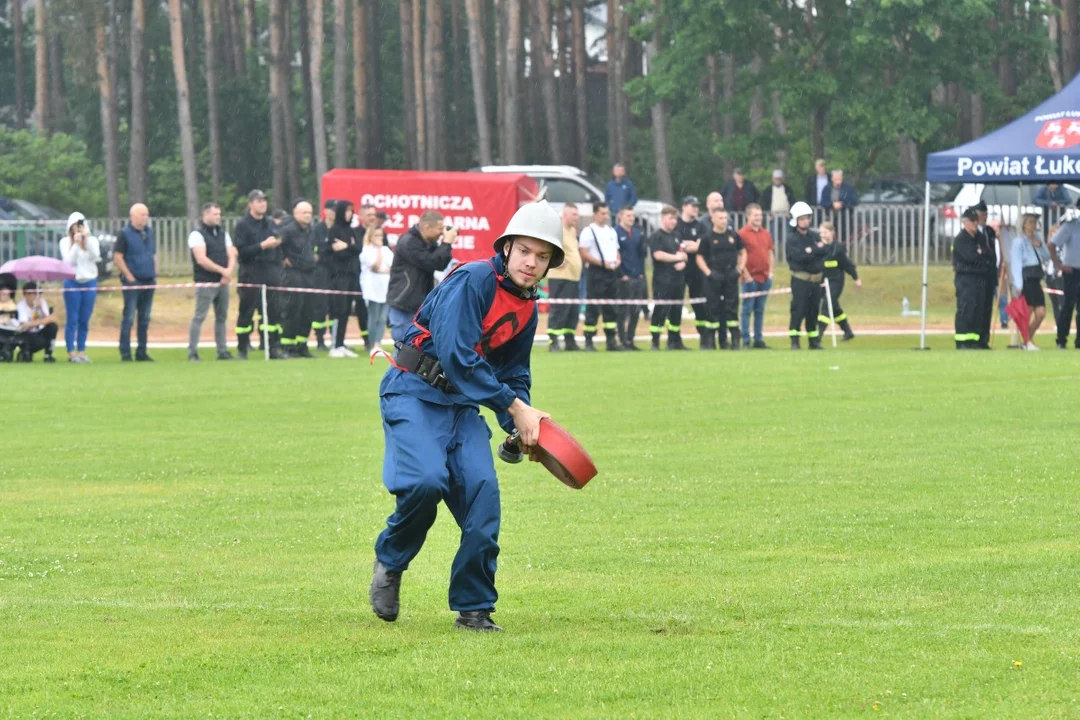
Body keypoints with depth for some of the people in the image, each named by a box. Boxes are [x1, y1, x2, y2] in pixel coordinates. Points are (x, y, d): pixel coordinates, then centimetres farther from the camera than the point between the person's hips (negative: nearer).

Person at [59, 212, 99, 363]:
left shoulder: (92, 240, 6)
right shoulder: (65, 242, 0)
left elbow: (96, 257, -11)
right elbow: (69, 261, -11)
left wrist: (87, 239, -16)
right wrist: (76, 243, -18)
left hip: (90, 282, 2)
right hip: (72, 283, -2)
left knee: (84, 320, 5)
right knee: (72, 320, -4)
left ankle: (81, 351, 11)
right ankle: (71, 352, -1)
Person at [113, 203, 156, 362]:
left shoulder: (149, 232, 13)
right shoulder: (125, 234, -7)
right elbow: (117, 257, -11)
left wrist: (155, 274, 11)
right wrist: (129, 276, -14)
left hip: (149, 281, 7)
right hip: (133, 282, -7)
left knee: (145, 319, 9)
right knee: (129, 318, -5)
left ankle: (142, 352, 15)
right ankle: (125, 353, -3)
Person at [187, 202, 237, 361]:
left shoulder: (223, 234, 15)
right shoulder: (197, 235, -6)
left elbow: (232, 256, 9)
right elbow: (201, 260, -16)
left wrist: (229, 272, -12)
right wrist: (223, 270, -15)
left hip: (222, 283, 7)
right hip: (205, 283, -7)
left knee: (222, 317, 10)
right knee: (199, 317, -8)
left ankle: (223, 351, 15)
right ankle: (192, 352, -6)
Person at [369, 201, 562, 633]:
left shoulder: (528, 308, 10)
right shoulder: (472, 281, -16)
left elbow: (514, 374, 20)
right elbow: (456, 355, -24)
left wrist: (523, 428, 1)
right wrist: (514, 408, -21)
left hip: (464, 403, 7)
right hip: (414, 392, -7)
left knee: (482, 490, -10)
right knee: (428, 480, -28)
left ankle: (474, 609, 1)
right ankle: (390, 562, 1)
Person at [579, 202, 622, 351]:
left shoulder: (611, 231, 17)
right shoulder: (588, 232, -5)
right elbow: (584, 254, -12)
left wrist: (618, 260, 1)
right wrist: (602, 263, -16)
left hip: (611, 272, 7)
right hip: (596, 272, -7)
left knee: (610, 308, 8)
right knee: (593, 308, -8)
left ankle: (611, 340, 11)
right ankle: (588, 342, -4)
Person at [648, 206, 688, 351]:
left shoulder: (675, 236, 18)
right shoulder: (656, 237, -5)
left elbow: (682, 253, 20)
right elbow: (658, 255, -17)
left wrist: (682, 262, -3)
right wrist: (677, 258, -7)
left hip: (678, 279, 7)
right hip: (663, 280, -7)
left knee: (676, 311, 9)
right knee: (660, 311, -10)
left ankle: (675, 341, 17)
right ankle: (655, 343, -8)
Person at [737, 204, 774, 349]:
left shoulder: (766, 234, 13)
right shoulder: (742, 234, -6)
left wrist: (770, 272, 9)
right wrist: (746, 275, -13)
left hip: (765, 278, 6)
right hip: (750, 278, -6)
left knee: (760, 310, 9)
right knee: (747, 310, -3)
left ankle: (759, 339, 13)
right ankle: (745, 340, -1)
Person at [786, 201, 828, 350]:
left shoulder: (815, 236, 13)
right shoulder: (792, 239, -3)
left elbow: (824, 251, -3)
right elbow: (800, 256, -18)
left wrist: (811, 251, -14)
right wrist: (816, 251, -8)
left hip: (816, 279, 5)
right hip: (800, 279, -5)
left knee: (813, 311, 9)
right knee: (798, 310, -9)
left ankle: (814, 341, 16)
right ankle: (794, 341, -7)